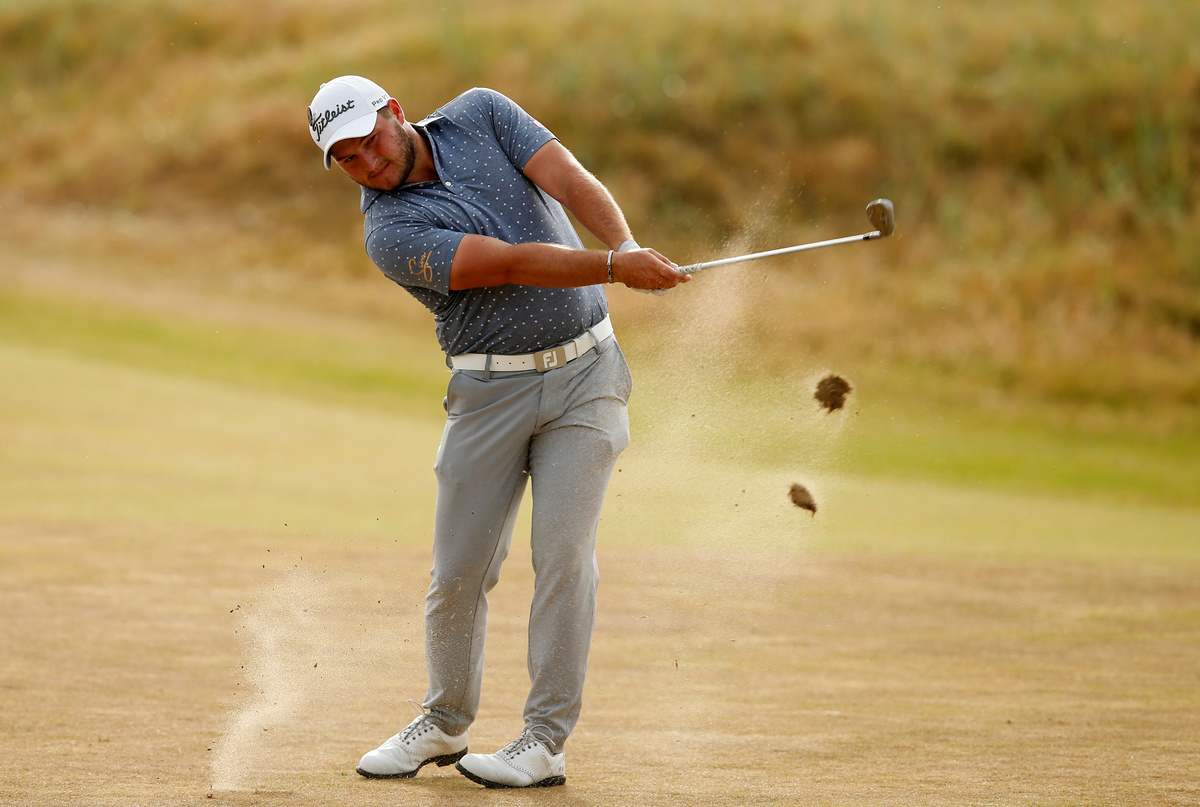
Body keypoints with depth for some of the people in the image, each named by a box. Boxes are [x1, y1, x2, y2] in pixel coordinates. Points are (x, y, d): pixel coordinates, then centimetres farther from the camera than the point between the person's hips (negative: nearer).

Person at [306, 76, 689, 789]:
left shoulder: (480, 114, 1)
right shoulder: (390, 231, -10)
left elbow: (573, 183, -10)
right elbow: (513, 263, -21)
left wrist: (628, 244, -29)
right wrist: (616, 268, -31)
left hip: (585, 370, 1)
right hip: (490, 391, -1)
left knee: (563, 551, -8)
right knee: (460, 569, 1)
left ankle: (547, 740, -4)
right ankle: (446, 724, 23)